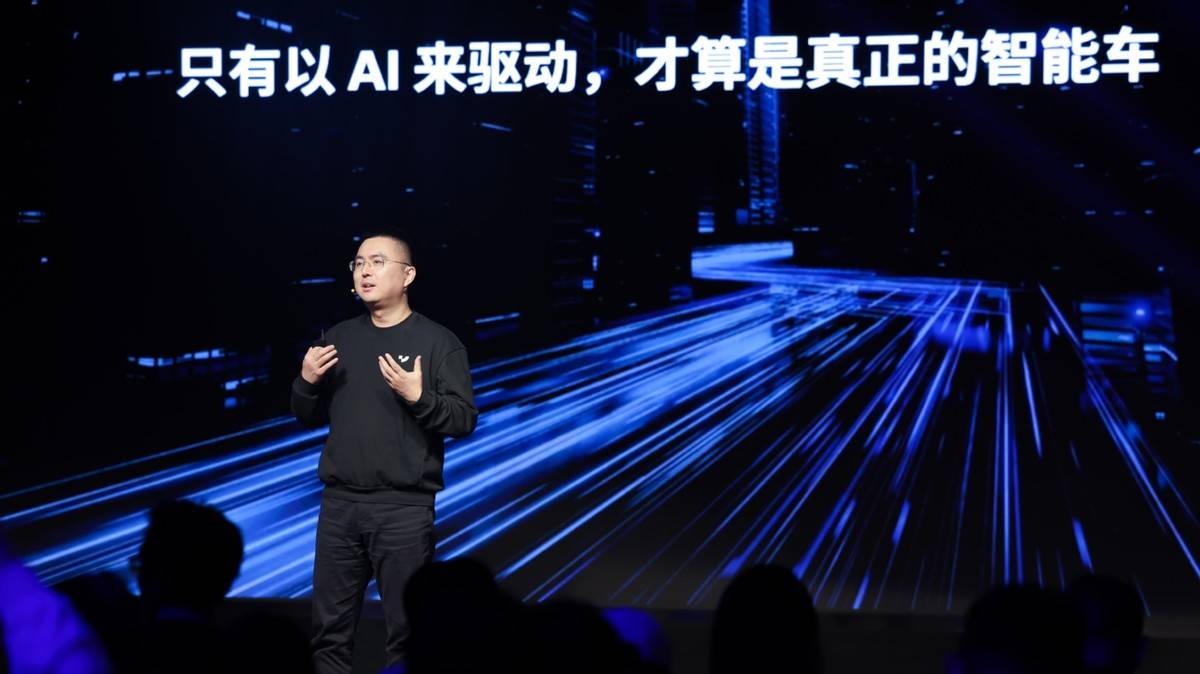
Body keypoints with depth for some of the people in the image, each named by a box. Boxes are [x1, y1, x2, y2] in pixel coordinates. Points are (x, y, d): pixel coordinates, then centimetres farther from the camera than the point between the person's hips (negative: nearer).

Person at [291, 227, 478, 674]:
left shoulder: (438, 342, -2)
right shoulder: (339, 338, 11)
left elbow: (465, 420, -8)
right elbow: (309, 418, 17)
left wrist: (418, 397, -22)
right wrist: (306, 383, -2)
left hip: (404, 508, -4)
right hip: (339, 504, 4)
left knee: (407, 630, 0)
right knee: (330, 629, 6)